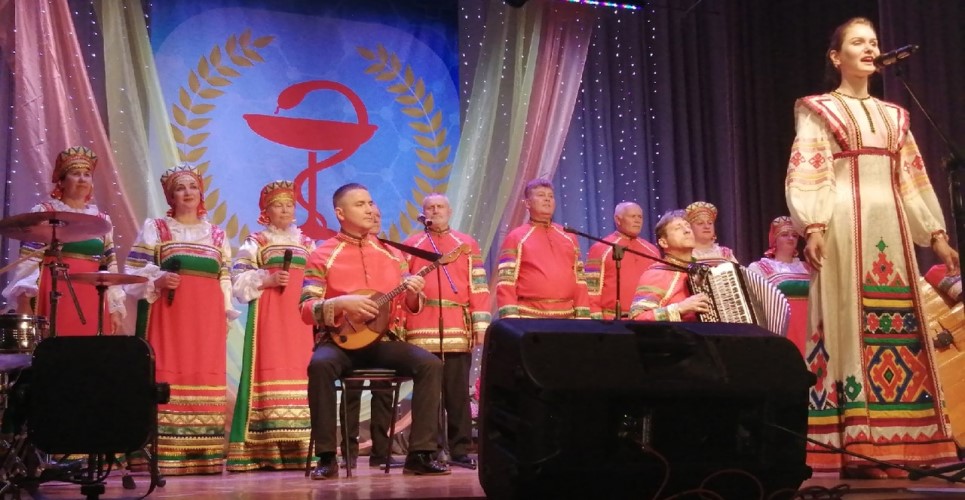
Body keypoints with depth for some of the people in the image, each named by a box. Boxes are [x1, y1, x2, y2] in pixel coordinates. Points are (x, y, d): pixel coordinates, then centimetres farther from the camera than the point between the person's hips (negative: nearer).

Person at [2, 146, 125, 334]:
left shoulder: (102, 219, 16)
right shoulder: (43, 213, 5)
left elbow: (110, 267, 15)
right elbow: (28, 260, -2)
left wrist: (115, 308, 9)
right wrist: (24, 302, -11)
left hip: (92, 302, 4)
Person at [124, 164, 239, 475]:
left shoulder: (217, 235, 17)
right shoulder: (155, 228, 8)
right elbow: (135, 274, 2)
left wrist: (226, 317, 8)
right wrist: (158, 280, -16)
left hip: (207, 319, 3)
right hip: (169, 314, -3)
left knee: (205, 377, 0)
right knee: (168, 377, -10)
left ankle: (204, 455, 2)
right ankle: (164, 455, -11)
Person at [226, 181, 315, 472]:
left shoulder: (307, 243, 18)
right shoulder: (256, 242, 7)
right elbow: (239, 279, 0)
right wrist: (268, 279, -13)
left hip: (302, 315, 4)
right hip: (270, 315, -4)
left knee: (302, 370, -3)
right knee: (271, 372, -11)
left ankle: (300, 447, -2)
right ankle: (268, 449, -10)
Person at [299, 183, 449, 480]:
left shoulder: (390, 254, 13)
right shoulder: (322, 256, 1)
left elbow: (410, 306, 15)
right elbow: (306, 309, -7)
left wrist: (414, 293, -8)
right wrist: (342, 303, -23)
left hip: (384, 339, 3)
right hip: (340, 340, -3)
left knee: (431, 364, -22)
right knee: (320, 365, -36)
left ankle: (420, 454, -17)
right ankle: (327, 457, -25)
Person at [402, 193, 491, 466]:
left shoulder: (467, 244, 14)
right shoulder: (411, 245, 14)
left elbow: (478, 286, 8)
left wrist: (480, 324, -1)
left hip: (458, 330, 0)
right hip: (422, 331, 0)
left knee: (458, 391, 0)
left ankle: (460, 448, 6)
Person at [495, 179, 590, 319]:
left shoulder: (569, 237, 16)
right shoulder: (516, 238, 2)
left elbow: (579, 281, 15)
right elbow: (505, 284, -4)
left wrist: (583, 318, 6)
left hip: (567, 317, 4)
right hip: (529, 317, -4)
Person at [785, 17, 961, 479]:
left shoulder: (893, 116, 20)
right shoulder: (818, 110, 5)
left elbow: (914, 179, 19)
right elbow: (807, 173, -6)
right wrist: (813, 226, -20)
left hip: (890, 228, 6)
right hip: (845, 225, -5)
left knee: (896, 326, 1)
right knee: (849, 323, -8)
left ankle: (890, 441, 5)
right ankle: (855, 443, -7)